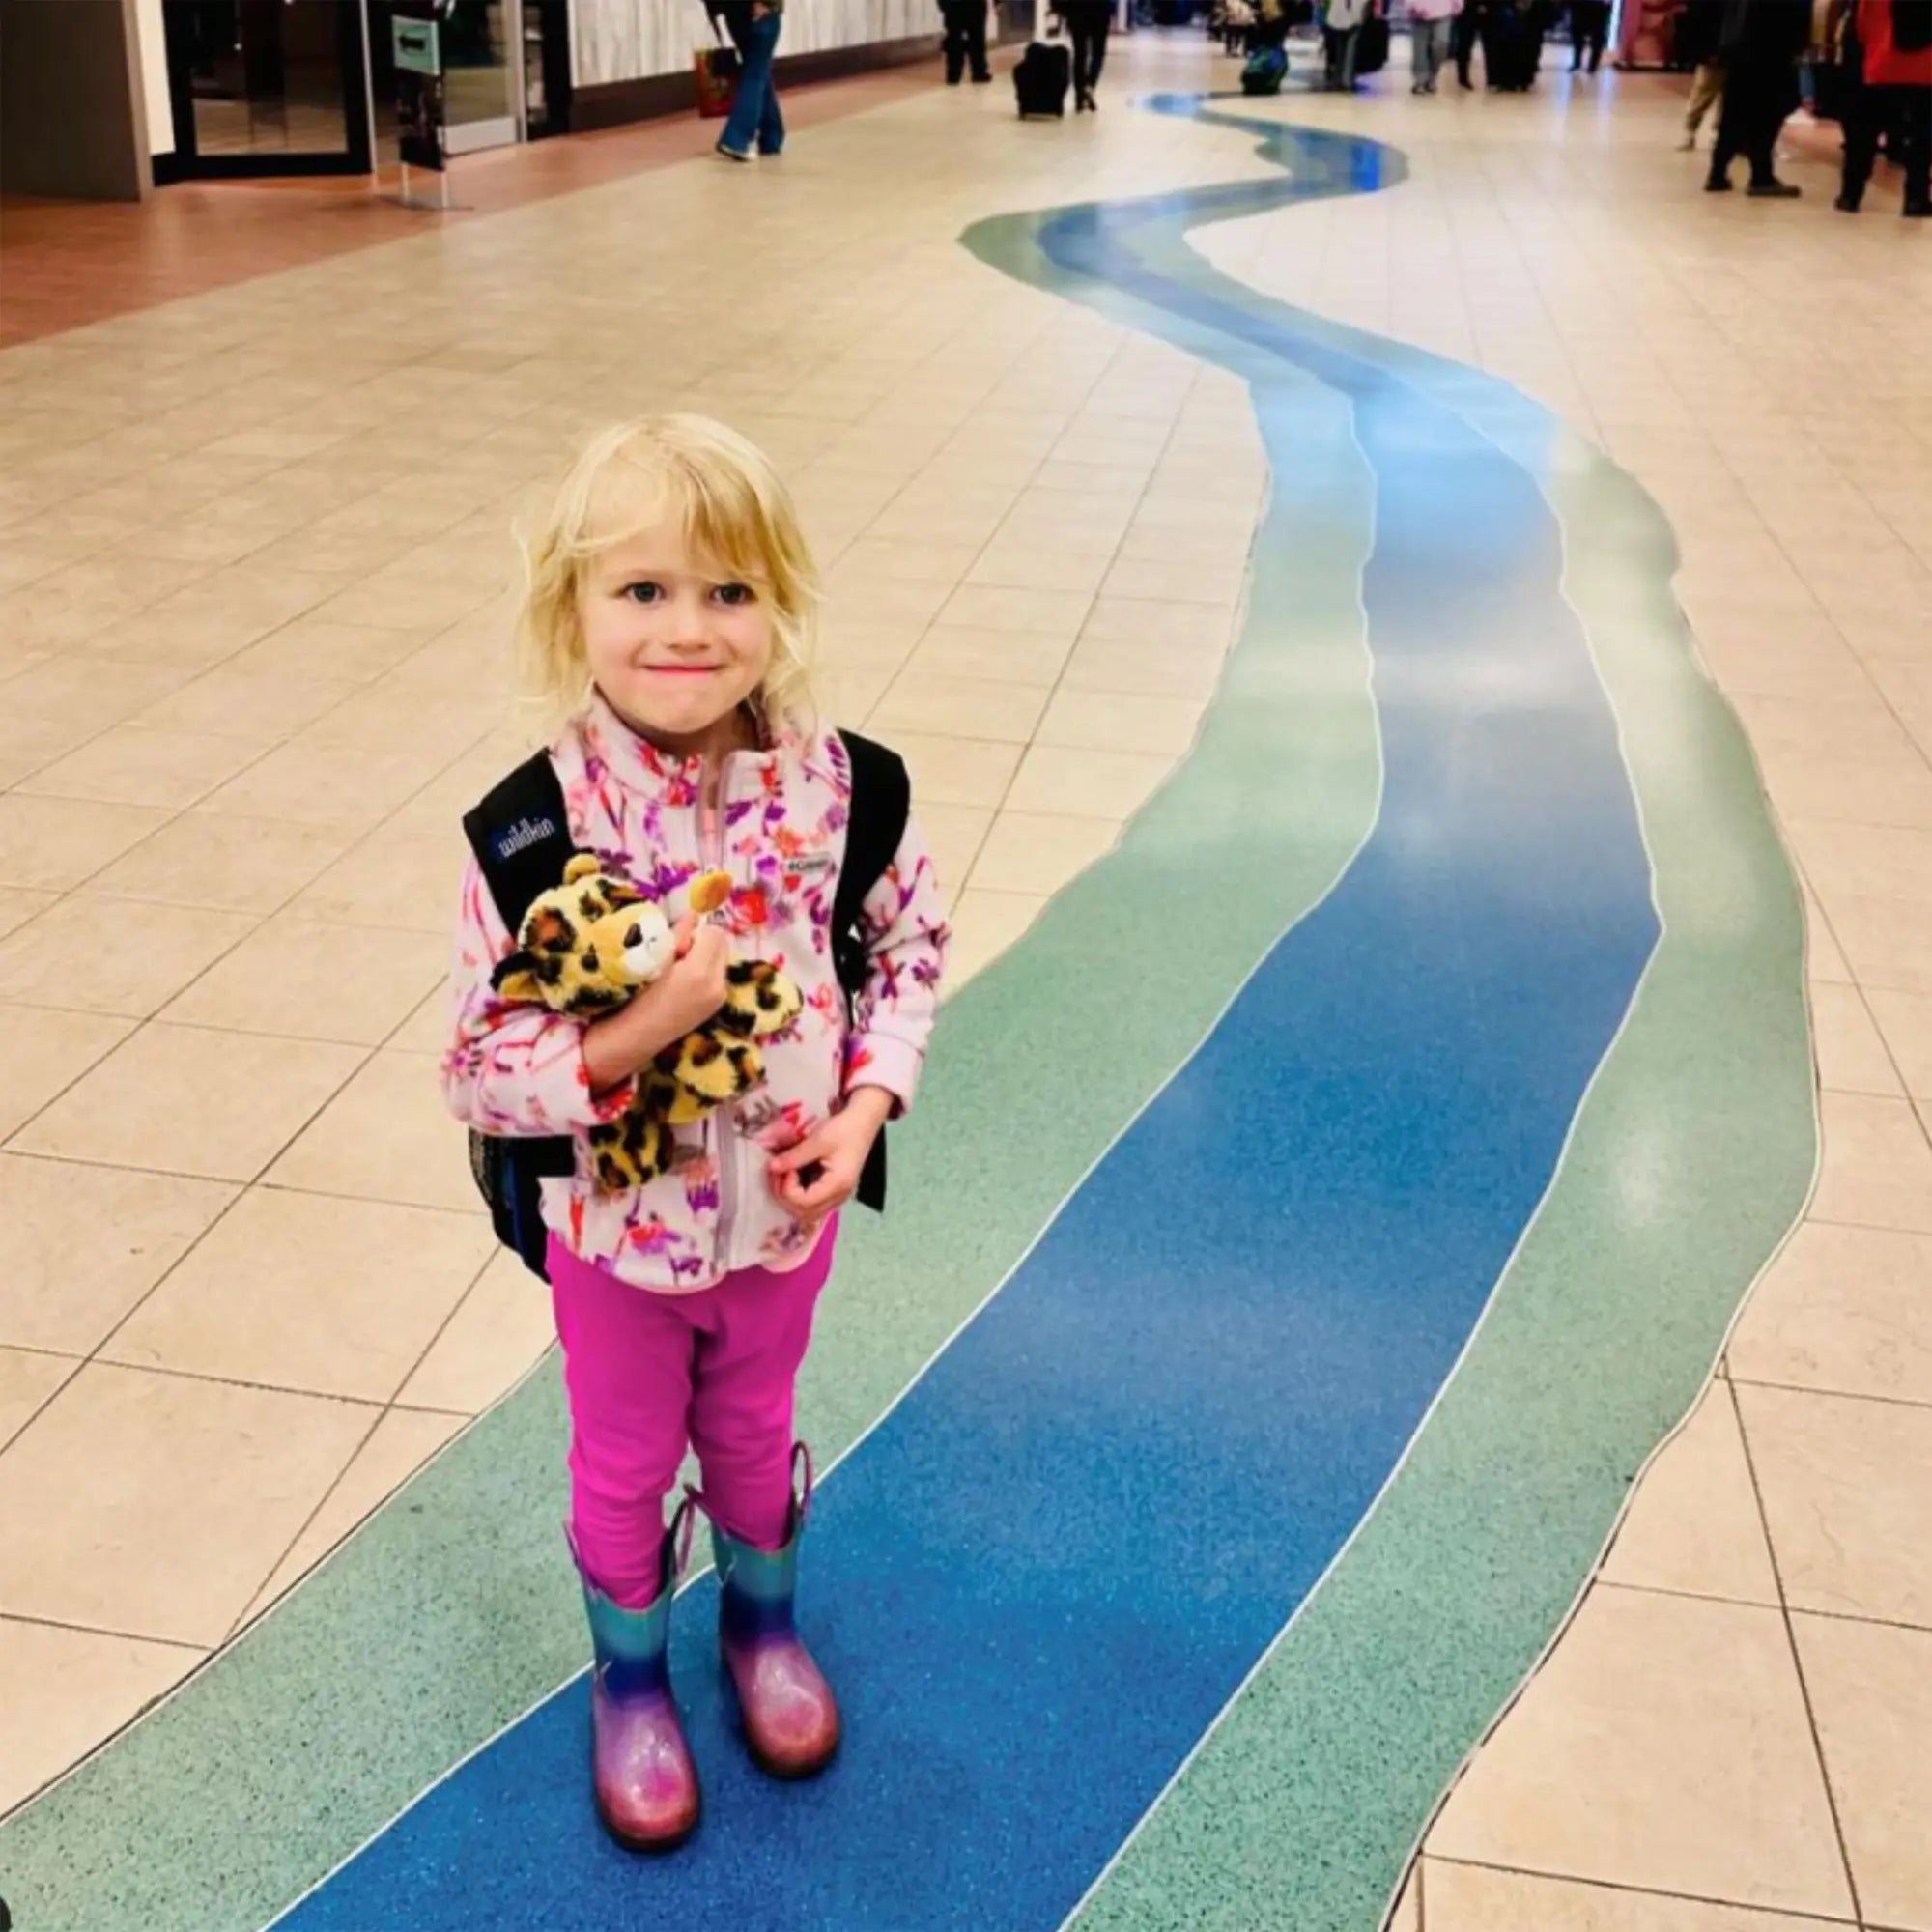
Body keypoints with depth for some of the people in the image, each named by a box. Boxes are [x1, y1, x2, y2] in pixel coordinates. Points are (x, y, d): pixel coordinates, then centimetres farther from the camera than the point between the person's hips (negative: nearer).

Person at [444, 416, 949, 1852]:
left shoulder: (835, 787, -18)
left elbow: (913, 941, -1)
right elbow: (480, 1071, -20)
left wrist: (867, 1105, -13)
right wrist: (638, 1031, -35)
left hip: (784, 1215, 2)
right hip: (618, 1233, -2)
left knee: (753, 1434, 27)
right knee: (625, 1467, 22)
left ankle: (763, 1623, 57)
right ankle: (631, 1679, 51)